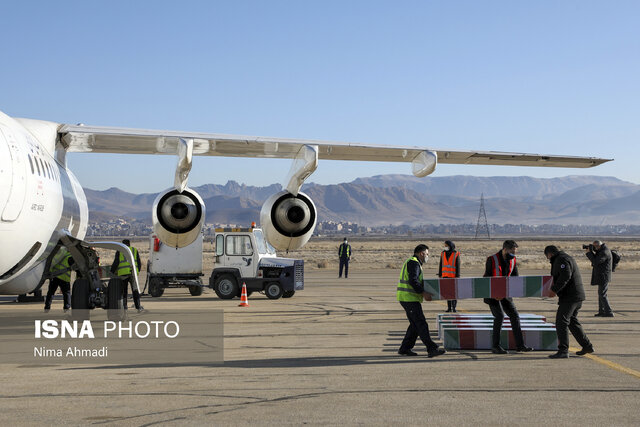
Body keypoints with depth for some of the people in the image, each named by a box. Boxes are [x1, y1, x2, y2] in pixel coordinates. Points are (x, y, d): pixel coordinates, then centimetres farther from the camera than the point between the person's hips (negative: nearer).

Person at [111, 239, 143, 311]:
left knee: (124, 290, 6)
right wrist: (137, 271, 26)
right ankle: (138, 306, 4)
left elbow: (116, 263, 1)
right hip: (133, 272, 2)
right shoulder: (135, 250, 14)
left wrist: (112, 271, 11)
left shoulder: (119, 251, 7)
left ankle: (124, 306, 4)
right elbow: (139, 263, 14)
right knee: (135, 290, 7)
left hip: (123, 273, -2)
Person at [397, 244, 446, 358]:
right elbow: (413, 281, -24)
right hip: (409, 298, -11)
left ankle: (405, 348, 15)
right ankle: (432, 349, -15)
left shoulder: (412, 262, 22)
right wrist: (423, 293, -23)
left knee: (415, 324, 13)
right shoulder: (414, 263, -12)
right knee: (421, 324, -12)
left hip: (408, 298, 11)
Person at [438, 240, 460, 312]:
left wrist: (457, 276, -10)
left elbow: (458, 266, -5)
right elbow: (441, 265, 10)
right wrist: (439, 275, 7)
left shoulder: (456, 254, -4)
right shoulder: (443, 254, 7)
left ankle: (454, 307, 3)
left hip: (453, 276, -3)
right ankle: (449, 307, 5)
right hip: (445, 276, 3)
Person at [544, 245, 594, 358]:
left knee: (561, 322, -11)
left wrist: (555, 290, -25)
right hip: (577, 295, 11)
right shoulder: (567, 258, 21)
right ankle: (587, 346, 25)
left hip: (570, 297, -11)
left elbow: (565, 276, -26)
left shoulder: (562, 260, -12)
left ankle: (563, 351, -13)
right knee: (572, 321, 21)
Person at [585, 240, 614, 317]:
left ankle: (609, 312, -8)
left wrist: (588, 253, -17)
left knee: (602, 294, -9)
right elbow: (595, 258, 14)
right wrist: (591, 252, 0)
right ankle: (601, 311, 23)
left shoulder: (604, 252, -21)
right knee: (600, 293, 16)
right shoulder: (602, 250, 11)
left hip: (603, 277, -11)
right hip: (601, 276, 11)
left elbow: (595, 262, -25)